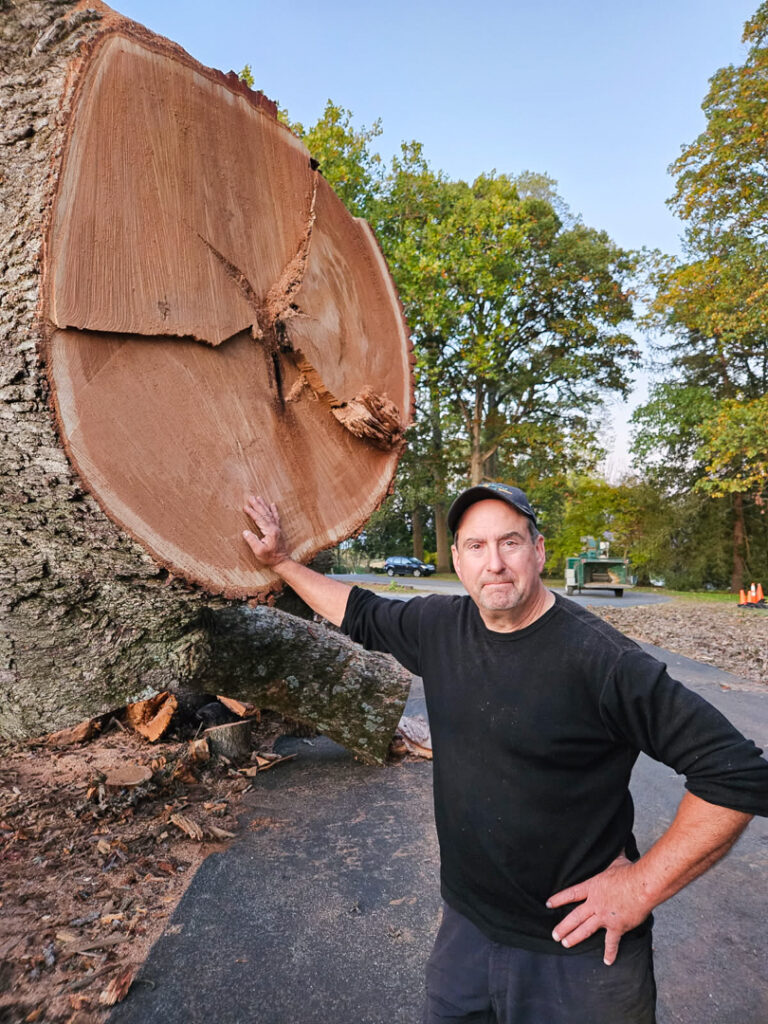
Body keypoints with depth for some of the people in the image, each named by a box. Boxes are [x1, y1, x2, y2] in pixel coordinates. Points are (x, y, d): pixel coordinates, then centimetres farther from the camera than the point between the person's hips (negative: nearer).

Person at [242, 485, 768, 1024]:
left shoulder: (599, 658, -24)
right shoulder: (439, 626, -6)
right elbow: (359, 613, 12)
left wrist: (641, 887, -17)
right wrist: (283, 561, 15)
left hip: (580, 949, -5)